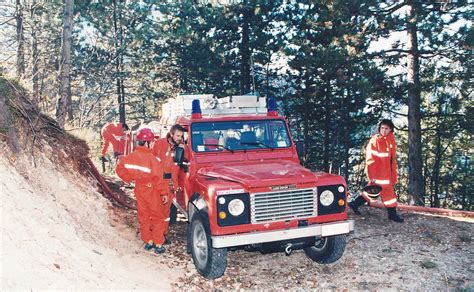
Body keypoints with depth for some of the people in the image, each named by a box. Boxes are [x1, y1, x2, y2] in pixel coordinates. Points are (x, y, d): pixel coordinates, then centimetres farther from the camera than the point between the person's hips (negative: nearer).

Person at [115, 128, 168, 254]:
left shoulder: (132, 156, -7)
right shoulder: (151, 158, -25)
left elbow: (119, 168, 4)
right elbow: (158, 177, -22)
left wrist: (130, 179, 13)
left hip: (139, 190, 5)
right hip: (151, 191, -5)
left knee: (143, 217, 18)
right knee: (157, 218, 8)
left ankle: (148, 241, 27)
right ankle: (158, 244, 11)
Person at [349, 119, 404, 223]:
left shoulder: (390, 140, 9)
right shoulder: (375, 140, -14)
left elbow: (392, 158, 16)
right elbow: (370, 159, -16)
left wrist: (394, 177, 15)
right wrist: (372, 175, -19)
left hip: (386, 172, 8)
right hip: (378, 173, -8)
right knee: (388, 191, -1)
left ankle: (355, 204, 24)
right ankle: (392, 213, 13)